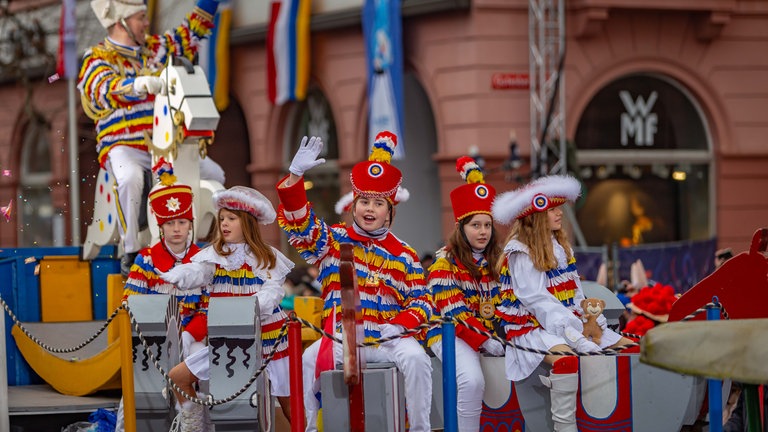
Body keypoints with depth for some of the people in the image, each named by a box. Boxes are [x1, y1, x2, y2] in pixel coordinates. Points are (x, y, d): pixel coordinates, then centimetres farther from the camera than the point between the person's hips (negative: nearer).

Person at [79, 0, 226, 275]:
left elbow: (191, 33, 25)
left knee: (214, 175, -5)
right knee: (130, 178, -38)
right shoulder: (97, 60, -5)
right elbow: (107, 91, -25)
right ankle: (131, 252, -27)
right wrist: (143, 83, -43)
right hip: (123, 146, -6)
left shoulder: (155, 48, 15)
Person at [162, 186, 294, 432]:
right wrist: (174, 277, -40)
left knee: (288, 402, -1)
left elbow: (272, 292, -15)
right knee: (178, 377, -2)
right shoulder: (214, 256, 3)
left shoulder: (268, 258, -2)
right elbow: (196, 273, -16)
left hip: (266, 335, -3)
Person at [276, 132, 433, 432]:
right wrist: (296, 176, -19)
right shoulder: (334, 241, 8)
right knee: (308, 362, -29)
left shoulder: (404, 256, 9)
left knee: (415, 358, -29)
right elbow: (299, 222, -5)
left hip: (388, 339, 0)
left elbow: (421, 301, 7)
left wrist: (399, 324, -15)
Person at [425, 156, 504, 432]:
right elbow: (454, 313, -11)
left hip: (493, 334, 6)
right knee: (472, 380, -35)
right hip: (453, 335, -6)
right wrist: (484, 342, -19)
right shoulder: (446, 261, -4)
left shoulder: (497, 260, 13)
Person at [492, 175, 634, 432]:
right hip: (533, 327, -8)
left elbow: (575, 295, 14)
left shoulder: (561, 247, 17)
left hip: (570, 322, 8)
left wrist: (594, 320, -3)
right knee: (566, 357, -39)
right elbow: (538, 301, -18)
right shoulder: (521, 253, -8)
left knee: (629, 348, -1)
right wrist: (574, 334, -25)